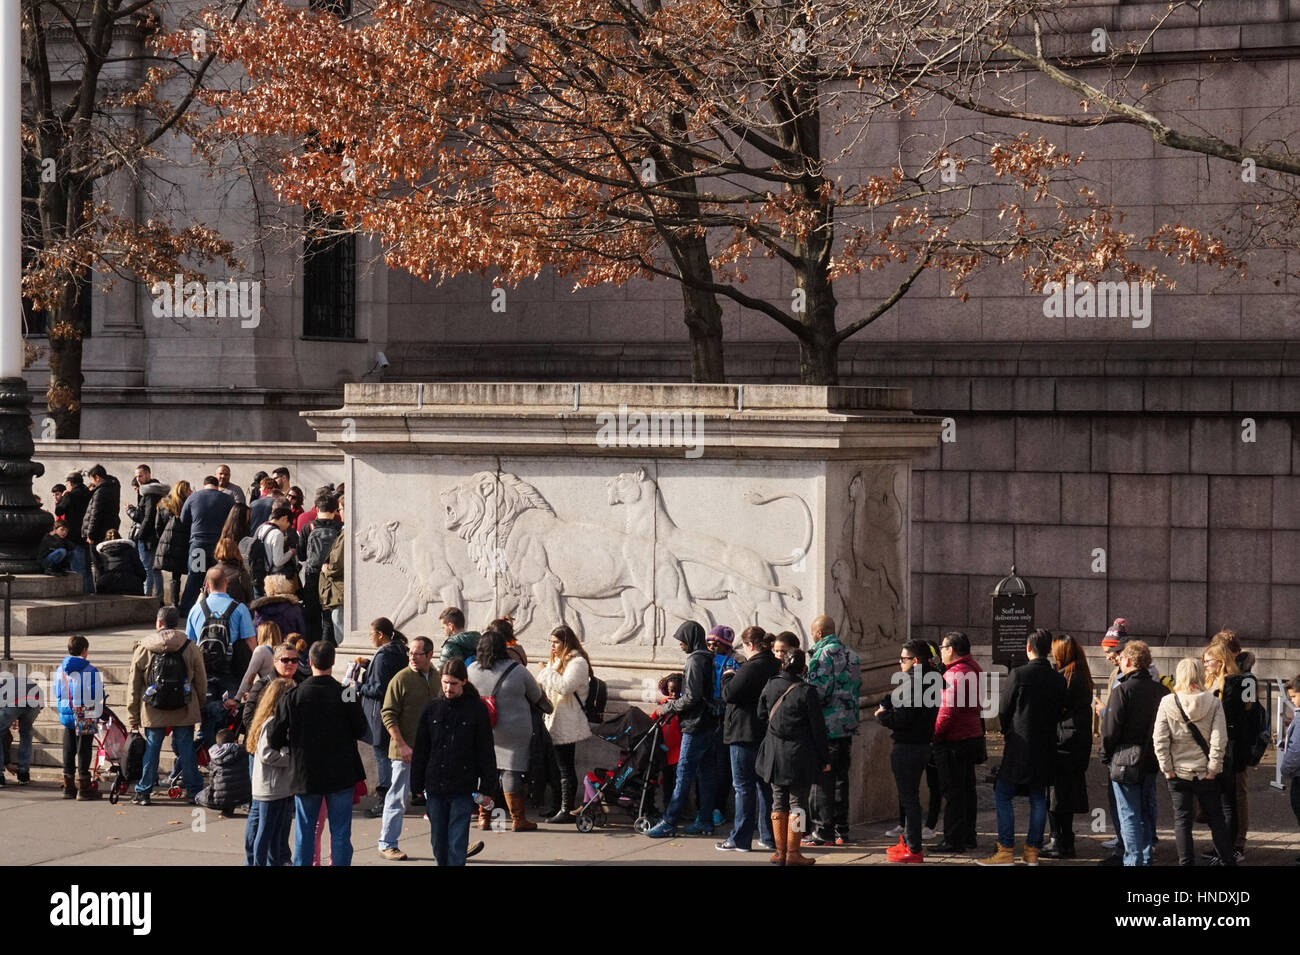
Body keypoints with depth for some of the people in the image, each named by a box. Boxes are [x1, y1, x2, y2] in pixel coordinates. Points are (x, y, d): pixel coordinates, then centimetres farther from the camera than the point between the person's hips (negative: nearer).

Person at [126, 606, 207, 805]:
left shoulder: (143, 648, -3)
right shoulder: (190, 647, -3)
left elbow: (134, 686, 2)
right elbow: (201, 682, 3)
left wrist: (133, 718, 10)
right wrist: (199, 705, 18)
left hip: (153, 713, 0)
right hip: (184, 713, 0)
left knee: (151, 751, 8)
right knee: (186, 751, 8)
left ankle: (142, 793, 12)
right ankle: (195, 791, 12)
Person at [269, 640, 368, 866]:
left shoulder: (294, 696, -8)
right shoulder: (345, 695, -11)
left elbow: (275, 739, -8)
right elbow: (360, 731, -3)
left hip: (306, 775, 1)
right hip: (341, 774, -1)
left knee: (304, 833, 11)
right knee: (340, 832, 6)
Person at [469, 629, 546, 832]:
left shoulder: (472, 670, -3)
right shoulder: (517, 671, -11)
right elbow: (536, 697, 2)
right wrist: (548, 705, 24)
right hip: (512, 731, -3)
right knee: (511, 771, 0)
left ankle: (484, 816, 15)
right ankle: (518, 819, 2)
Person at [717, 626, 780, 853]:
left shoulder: (751, 668, -17)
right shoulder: (776, 667, 9)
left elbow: (729, 694, -18)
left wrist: (728, 677, 2)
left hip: (745, 734, -8)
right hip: (767, 733, 8)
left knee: (744, 786, -4)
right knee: (765, 784, 13)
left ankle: (740, 839, -2)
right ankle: (769, 836, 17)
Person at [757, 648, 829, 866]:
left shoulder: (770, 686, 0)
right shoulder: (807, 692, -12)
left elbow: (761, 715, 12)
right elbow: (818, 728, -8)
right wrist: (824, 758, -1)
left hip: (774, 754, 4)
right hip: (799, 756, -4)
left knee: (778, 802, 12)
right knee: (797, 802, 3)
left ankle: (780, 851, 12)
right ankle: (792, 853, 1)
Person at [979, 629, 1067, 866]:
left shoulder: (1019, 674, -12)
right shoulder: (1058, 680, 2)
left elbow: (1004, 711, -5)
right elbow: (1060, 713, 8)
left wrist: (1008, 734, 12)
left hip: (1020, 746, -5)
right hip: (1046, 748, 5)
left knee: (1003, 796, 2)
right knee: (1038, 799, 11)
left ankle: (1006, 852, -3)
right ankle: (1032, 851, 12)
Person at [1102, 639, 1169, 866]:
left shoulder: (1122, 691, -15)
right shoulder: (1162, 691, 4)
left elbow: (1110, 728, -14)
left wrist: (1106, 756, 0)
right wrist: (1157, 751, 16)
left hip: (1126, 760, -6)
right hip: (1151, 761, 6)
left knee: (1129, 814, -1)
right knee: (1147, 812, 15)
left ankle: (1133, 860, -3)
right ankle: (1147, 858, 19)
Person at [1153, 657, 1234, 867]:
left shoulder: (1167, 703, -7)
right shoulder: (1213, 703, -7)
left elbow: (1159, 741, -9)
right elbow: (1219, 740, -11)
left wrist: (1167, 768, -3)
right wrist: (1213, 769, -5)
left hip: (1178, 772, -1)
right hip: (1205, 772, 1)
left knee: (1182, 820, 6)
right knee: (1216, 820, 12)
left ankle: (1186, 862, 5)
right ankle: (1228, 860, 16)